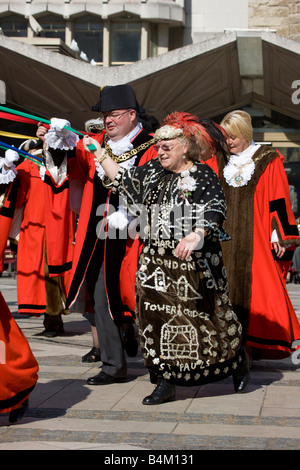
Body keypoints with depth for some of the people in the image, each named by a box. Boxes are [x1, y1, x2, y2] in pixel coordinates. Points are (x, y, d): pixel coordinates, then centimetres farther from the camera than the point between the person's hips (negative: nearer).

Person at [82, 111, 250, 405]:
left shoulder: (202, 175, -7)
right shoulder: (153, 171, 12)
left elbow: (213, 211, -19)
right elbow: (123, 179, 22)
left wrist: (197, 235, -37)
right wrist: (98, 153, 20)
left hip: (194, 261, -6)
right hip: (157, 262, 6)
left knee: (205, 315, 3)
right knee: (159, 317, 2)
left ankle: (237, 365, 27)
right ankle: (165, 382, 10)